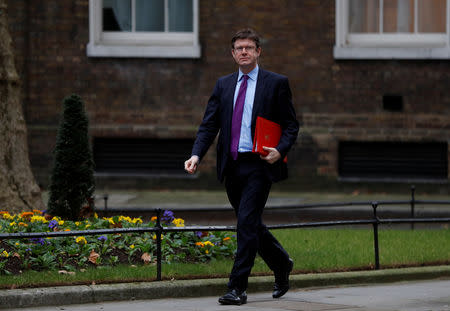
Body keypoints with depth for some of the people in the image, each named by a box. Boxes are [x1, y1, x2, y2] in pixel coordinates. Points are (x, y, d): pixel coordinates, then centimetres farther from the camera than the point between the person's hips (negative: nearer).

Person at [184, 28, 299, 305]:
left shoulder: (276, 83, 1)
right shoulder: (223, 85, 13)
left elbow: (291, 124, 2)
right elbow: (209, 125, 8)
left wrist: (280, 150, -16)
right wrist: (196, 155, -8)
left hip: (259, 165, -5)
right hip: (232, 166, 5)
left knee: (247, 224, -12)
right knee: (250, 225, 13)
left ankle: (238, 288, -10)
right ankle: (281, 264, 36)